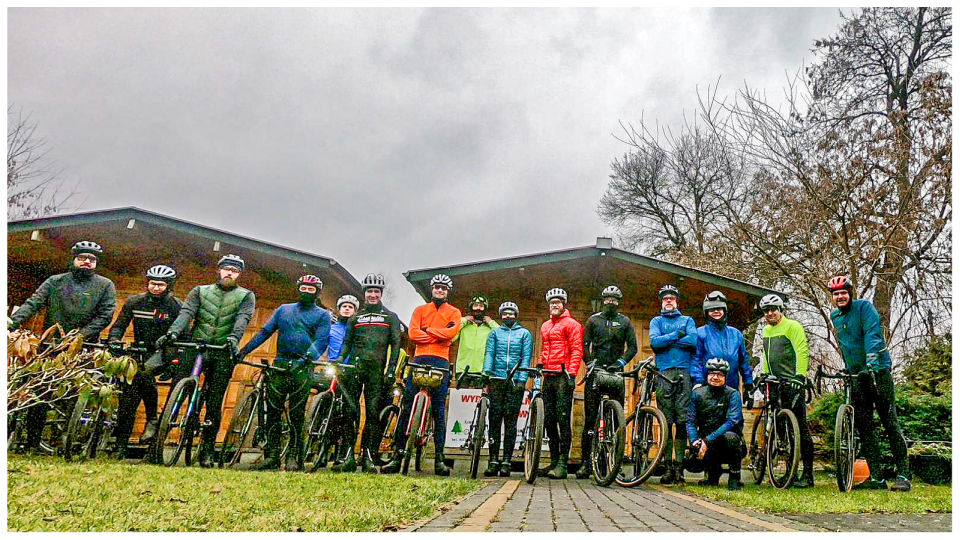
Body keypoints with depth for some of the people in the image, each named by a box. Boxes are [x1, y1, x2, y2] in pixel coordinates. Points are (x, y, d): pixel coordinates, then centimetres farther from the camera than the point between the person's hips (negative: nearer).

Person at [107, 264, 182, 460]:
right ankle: (121, 444, 1)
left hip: (162, 352, -3)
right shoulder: (135, 302, 4)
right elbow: (119, 325, 6)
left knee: (144, 371, -35)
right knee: (128, 394, -8)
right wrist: (114, 340, -14)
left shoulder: (176, 305, -5)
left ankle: (152, 419, -20)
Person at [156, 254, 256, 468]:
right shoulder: (200, 291, 14)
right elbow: (186, 312, -2)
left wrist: (233, 338, -29)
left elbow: (243, 319, -8)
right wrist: (173, 332, -22)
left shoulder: (246, 296, 10)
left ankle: (207, 450, 8)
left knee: (214, 404, -1)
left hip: (223, 354, -1)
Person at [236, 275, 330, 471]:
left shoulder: (322, 315, 9)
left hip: (302, 367, -3)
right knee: (273, 410, -1)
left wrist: (307, 357, -21)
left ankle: (294, 457, 3)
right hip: (280, 364, 3)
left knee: (297, 414, -3)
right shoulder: (283, 309, 19)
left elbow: (321, 341, -4)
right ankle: (271, 456, 4)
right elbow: (265, 332, 15)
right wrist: (244, 350, 4)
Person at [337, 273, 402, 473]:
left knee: (373, 413, -3)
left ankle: (367, 456, 2)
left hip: (376, 370, -1)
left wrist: (391, 369, -5)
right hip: (354, 367, 2)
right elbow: (347, 343, 17)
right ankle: (348, 455, -1)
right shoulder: (356, 317, 18)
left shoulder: (390, 317, 12)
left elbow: (395, 344, 5)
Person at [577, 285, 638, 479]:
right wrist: (590, 362, -9)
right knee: (590, 417, -3)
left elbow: (632, 347, 5)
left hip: (616, 373, 1)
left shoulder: (625, 321, 11)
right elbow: (584, 345, 5)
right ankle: (586, 462, 1)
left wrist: (621, 362, -10)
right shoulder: (593, 320, 10)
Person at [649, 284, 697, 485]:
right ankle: (668, 466, 0)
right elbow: (654, 342, -1)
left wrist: (666, 340, -2)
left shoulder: (687, 320, 19)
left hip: (684, 372, 0)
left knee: (682, 421, -6)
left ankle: (679, 466, -2)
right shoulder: (656, 321, 19)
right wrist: (677, 335, -3)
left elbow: (693, 341, -2)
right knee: (665, 422, -4)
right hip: (664, 372, 0)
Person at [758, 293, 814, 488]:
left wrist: (800, 375, -22)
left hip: (793, 382, -7)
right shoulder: (766, 330, 19)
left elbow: (802, 352, -13)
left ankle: (808, 474, -5)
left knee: (800, 427, -7)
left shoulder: (792, 326, -5)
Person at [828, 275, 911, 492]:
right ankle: (875, 477, 8)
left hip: (878, 370, -6)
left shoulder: (864, 307, -7)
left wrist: (871, 364, -31)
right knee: (864, 427, 3)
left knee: (890, 423, -7)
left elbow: (872, 336, -20)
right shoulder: (834, 317, 12)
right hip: (857, 376, 6)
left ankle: (903, 475, -1)